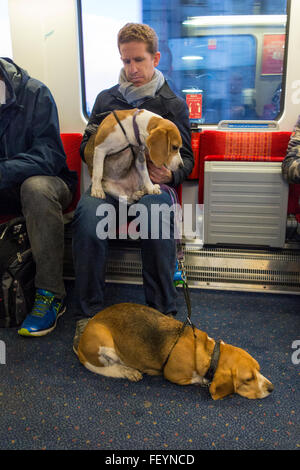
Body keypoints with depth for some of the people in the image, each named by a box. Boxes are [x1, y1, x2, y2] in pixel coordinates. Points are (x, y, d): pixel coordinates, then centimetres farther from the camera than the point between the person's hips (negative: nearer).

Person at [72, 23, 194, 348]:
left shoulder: (174, 104, 16)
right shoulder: (106, 99, 21)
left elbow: (186, 157, 14)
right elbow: (85, 147, 23)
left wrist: (170, 175, -9)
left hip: (152, 182, -1)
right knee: (87, 215, -35)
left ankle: (162, 312, -26)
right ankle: (87, 313, -26)